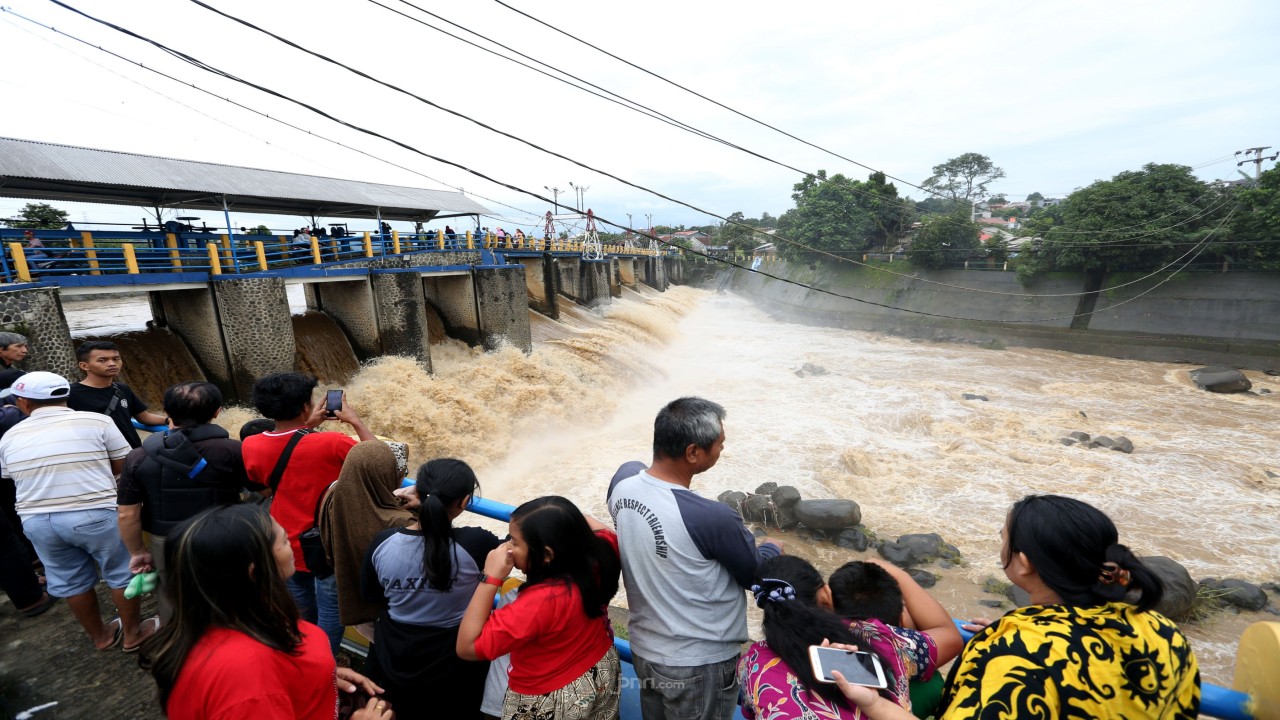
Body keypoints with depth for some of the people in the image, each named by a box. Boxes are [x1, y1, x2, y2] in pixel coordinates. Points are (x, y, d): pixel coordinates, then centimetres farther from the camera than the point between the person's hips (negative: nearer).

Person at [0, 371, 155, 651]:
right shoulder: (96, 421, -9)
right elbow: (123, 465, -6)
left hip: (37, 521, 5)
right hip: (96, 515, -4)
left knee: (70, 582, 19)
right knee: (122, 574, 12)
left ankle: (100, 636, 35)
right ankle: (133, 633, 24)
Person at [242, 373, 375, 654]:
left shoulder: (250, 447, -13)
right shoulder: (330, 444, -29)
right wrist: (355, 420, -8)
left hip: (286, 545, 6)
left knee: (301, 611, 27)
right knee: (331, 610, 15)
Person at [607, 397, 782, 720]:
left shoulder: (623, 478, -15)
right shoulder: (712, 518, -34)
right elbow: (756, 576, -15)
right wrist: (773, 548, 7)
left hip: (643, 648, 6)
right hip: (698, 664, -5)